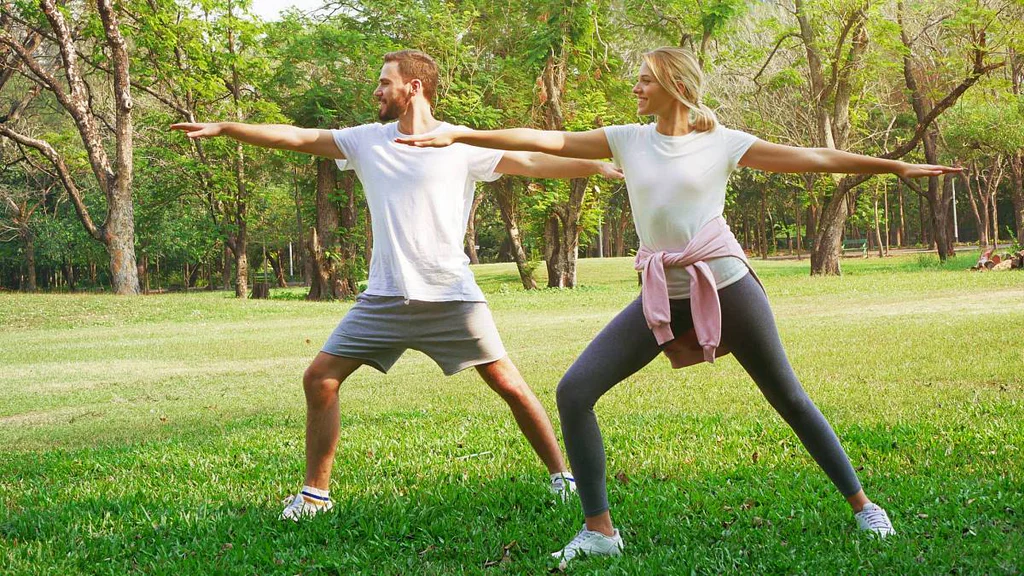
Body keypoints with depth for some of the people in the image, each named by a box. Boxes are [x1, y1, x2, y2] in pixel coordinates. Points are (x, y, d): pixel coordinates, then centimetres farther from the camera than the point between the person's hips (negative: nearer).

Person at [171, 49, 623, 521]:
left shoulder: (462, 144, -3)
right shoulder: (368, 140, 7)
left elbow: (532, 162, -8)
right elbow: (296, 138, 8)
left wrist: (598, 166, -20)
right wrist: (222, 128, 6)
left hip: (452, 298, -3)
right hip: (385, 297, 4)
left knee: (508, 385, -5)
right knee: (319, 377, -3)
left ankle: (562, 476, 12)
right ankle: (314, 493, 10)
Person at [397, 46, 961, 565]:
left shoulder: (722, 142, -1)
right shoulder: (628, 139, 6)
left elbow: (813, 158, 0)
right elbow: (546, 140, 1)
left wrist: (896, 166, -3)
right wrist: (459, 136, -5)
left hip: (725, 285, -3)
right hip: (662, 294, 3)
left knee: (789, 399, 4)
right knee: (573, 391, -11)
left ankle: (862, 505, 22)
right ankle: (599, 529, -4)